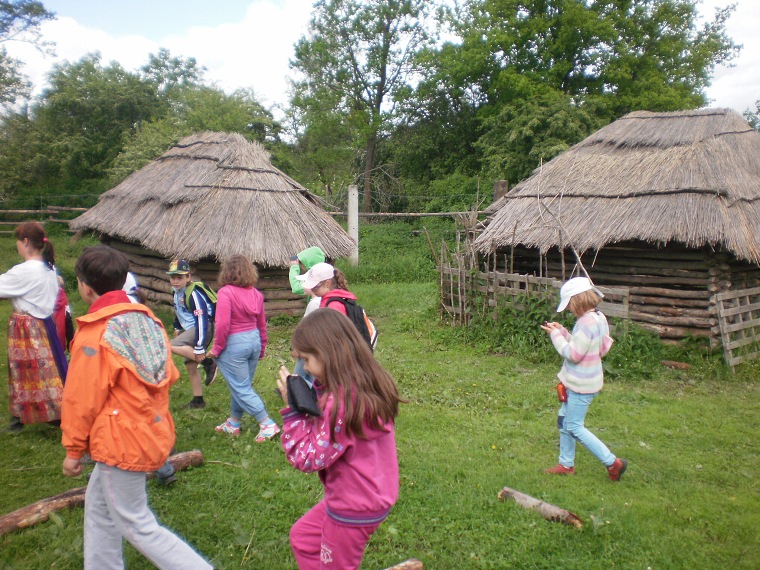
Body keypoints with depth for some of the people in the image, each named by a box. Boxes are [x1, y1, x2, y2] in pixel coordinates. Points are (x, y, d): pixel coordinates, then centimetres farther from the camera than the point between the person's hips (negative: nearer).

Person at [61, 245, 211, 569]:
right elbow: (170, 375, 5)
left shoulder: (93, 336, -20)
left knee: (136, 525, 6)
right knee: (98, 502, 25)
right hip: (154, 432, 8)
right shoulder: (147, 319, 1)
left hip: (122, 443, -8)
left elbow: (82, 400, -15)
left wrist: (73, 450, -2)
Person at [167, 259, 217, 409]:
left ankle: (208, 363, -18)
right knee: (190, 366, 11)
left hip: (203, 328, -9)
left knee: (172, 346, -25)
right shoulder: (177, 291, 7)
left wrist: (199, 348, -26)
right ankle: (198, 400, 24)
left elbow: (202, 321, -25)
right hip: (189, 329, 9)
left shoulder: (194, 294, -21)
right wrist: (177, 328, 24)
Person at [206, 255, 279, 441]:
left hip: (233, 344, -7)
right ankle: (233, 423, 33)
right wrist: (262, 347, 22)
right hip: (254, 341, 7)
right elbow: (261, 324, 11)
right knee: (241, 385, 19)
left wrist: (217, 349, -9)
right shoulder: (256, 293, 5)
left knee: (241, 389, 2)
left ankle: (268, 425, -1)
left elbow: (222, 324, -21)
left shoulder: (226, 292, -15)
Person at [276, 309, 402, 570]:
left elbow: (308, 458, -23)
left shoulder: (342, 399, -31)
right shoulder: (368, 385, -3)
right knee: (302, 536, 26)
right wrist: (320, 391, -7)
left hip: (355, 509, -9)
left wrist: (292, 409, -19)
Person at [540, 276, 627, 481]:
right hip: (579, 381, 10)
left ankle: (612, 463, 10)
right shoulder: (597, 317, 6)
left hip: (581, 385, -10)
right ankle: (566, 464, 30)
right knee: (564, 420, 18)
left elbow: (573, 354, -25)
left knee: (574, 427, 1)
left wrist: (556, 334, -15)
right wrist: (562, 331, 7)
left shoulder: (587, 322, -25)